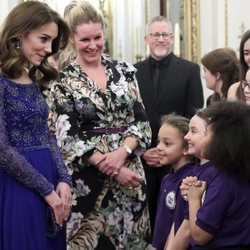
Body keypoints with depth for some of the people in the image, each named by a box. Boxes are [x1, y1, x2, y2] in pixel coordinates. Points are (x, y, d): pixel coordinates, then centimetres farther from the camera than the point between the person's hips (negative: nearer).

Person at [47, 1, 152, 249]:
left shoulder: (124, 71, 6)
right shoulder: (63, 81, -3)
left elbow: (141, 121, 3)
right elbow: (69, 138, -8)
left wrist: (122, 152, -15)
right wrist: (112, 169, -15)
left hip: (130, 171, 3)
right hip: (88, 179, -3)